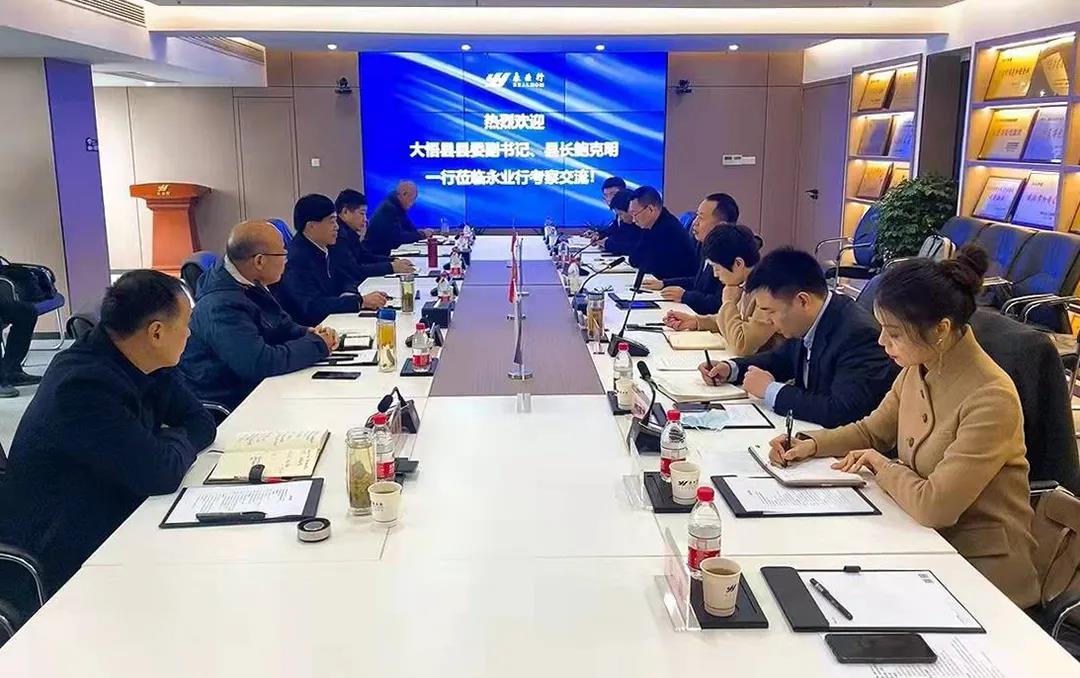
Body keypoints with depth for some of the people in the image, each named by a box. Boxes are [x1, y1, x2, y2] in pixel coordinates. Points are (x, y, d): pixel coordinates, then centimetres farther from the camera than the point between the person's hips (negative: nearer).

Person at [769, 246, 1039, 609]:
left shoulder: (991, 399, -25)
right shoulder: (917, 371, -2)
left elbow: (934, 505, -28)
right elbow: (873, 430, 16)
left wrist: (881, 466, -11)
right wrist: (812, 444, 0)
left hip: (982, 566, -6)